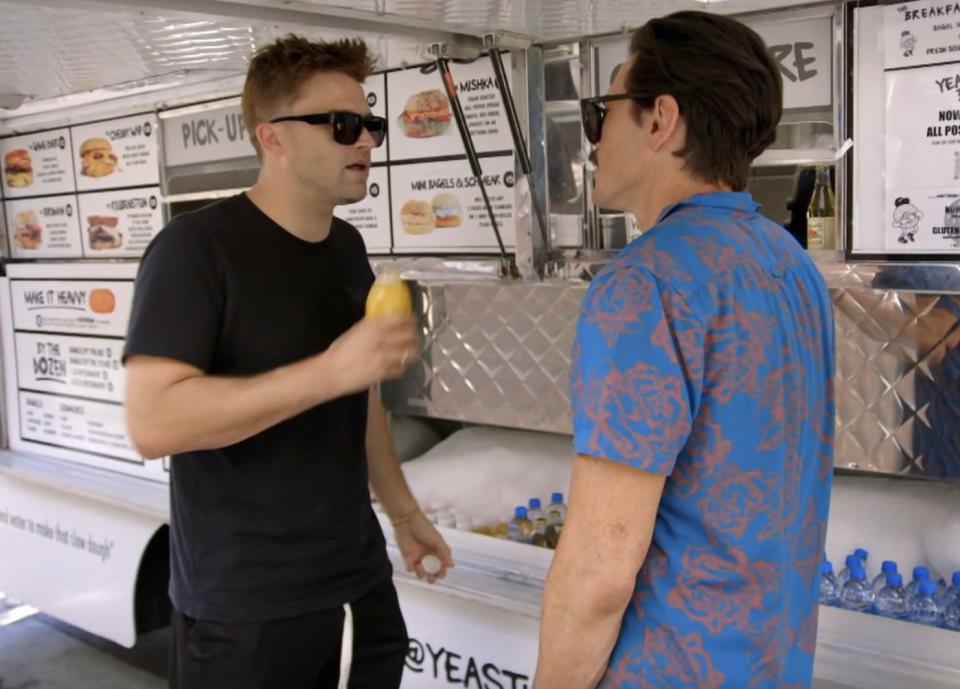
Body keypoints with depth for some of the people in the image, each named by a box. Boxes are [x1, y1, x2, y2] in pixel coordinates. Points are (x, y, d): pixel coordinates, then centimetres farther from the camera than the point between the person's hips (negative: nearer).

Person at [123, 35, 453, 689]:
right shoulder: (197, 247, -15)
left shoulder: (348, 248, 8)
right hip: (244, 609, -6)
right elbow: (153, 422, -23)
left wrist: (404, 511, 20)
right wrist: (329, 370, -29)